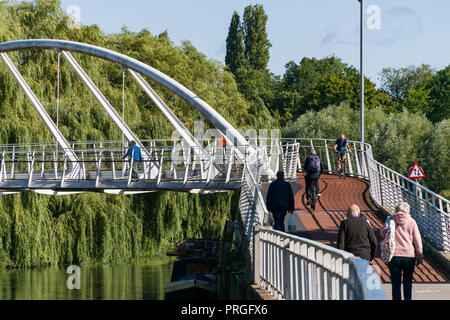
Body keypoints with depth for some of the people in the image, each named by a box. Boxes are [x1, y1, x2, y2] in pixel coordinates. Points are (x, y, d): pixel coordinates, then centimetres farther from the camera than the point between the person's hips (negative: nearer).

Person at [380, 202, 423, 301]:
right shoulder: (411, 222, 2)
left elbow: (382, 233, -9)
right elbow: (417, 240, 1)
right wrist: (419, 257, 6)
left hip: (394, 255, 0)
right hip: (410, 255, 0)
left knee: (396, 284, 3)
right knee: (408, 282, 13)